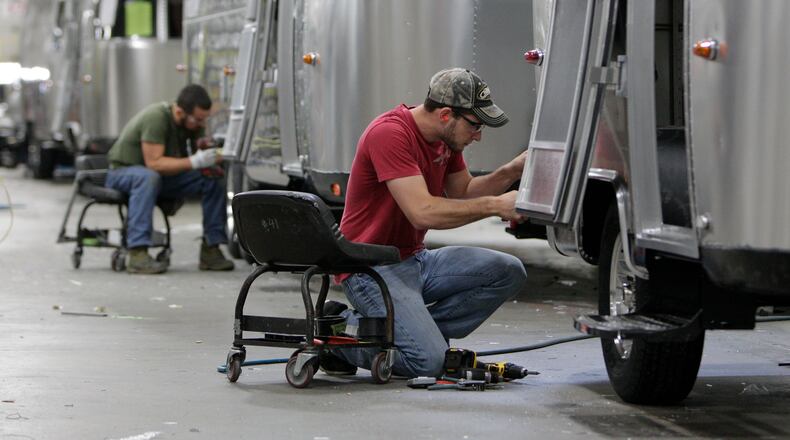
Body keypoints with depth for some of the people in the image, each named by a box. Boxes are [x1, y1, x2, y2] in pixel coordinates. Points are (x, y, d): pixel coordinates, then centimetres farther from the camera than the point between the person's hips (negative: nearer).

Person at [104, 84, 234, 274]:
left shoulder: (194, 122, -5)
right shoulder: (156, 118, -28)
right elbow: (154, 163, -33)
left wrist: (211, 156, -21)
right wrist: (194, 161, -39)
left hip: (165, 174, 7)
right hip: (124, 172, -7)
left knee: (214, 180, -12)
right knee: (149, 177, -41)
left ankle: (210, 250, -11)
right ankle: (138, 254, -44)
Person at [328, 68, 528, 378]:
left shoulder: (446, 138, 6)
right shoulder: (389, 134, -22)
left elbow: (462, 192, 20)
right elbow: (423, 212, -30)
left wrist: (511, 171, 3)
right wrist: (494, 205, -24)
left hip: (415, 260, 9)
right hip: (373, 269, -9)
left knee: (508, 272, -5)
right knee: (428, 361, -25)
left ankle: (418, 331, -2)